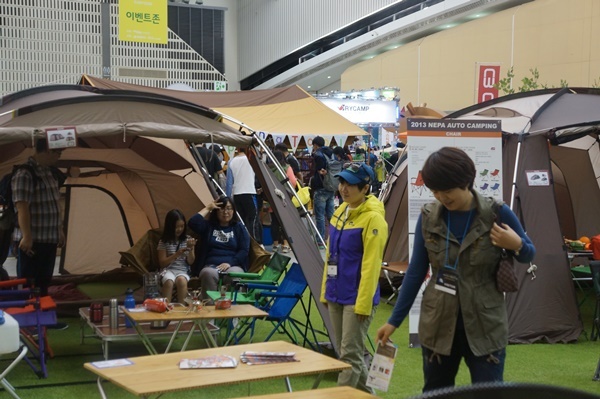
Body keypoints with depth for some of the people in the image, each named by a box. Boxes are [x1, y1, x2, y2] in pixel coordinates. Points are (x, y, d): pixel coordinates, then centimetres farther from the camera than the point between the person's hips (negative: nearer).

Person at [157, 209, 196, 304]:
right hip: (168, 270, -1)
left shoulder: (188, 240, 6)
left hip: (183, 270, 1)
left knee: (181, 280, -36)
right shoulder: (164, 242, 1)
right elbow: (162, 263, -2)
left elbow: (190, 262, 4)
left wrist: (191, 249, -14)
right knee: (169, 281, -36)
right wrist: (176, 254, -15)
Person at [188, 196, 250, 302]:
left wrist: (230, 263, -9)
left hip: (233, 266, 0)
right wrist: (208, 208, 8)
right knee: (209, 274, -38)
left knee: (235, 275, -39)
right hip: (211, 266, 0)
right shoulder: (208, 226, 19)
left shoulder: (239, 228, 18)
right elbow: (192, 223, -2)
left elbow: (244, 251, 7)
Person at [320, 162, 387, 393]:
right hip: (336, 295, 8)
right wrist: (325, 290, 16)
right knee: (345, 352, 16)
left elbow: (371, 264, -17)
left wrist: (363, 303, -19)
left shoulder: (373, 218, -14)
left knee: (350, 355, -3)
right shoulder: (340, 211, 9)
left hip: (356, 298, -8)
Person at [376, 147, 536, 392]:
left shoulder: (497, 214, -9)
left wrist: (517, 245, -18)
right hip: (437, 326, 3)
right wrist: (394, 320, 3)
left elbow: (528, 256, 5)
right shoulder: (428, 218, -3)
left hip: (485, 326, -2)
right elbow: (416, 271, 4)